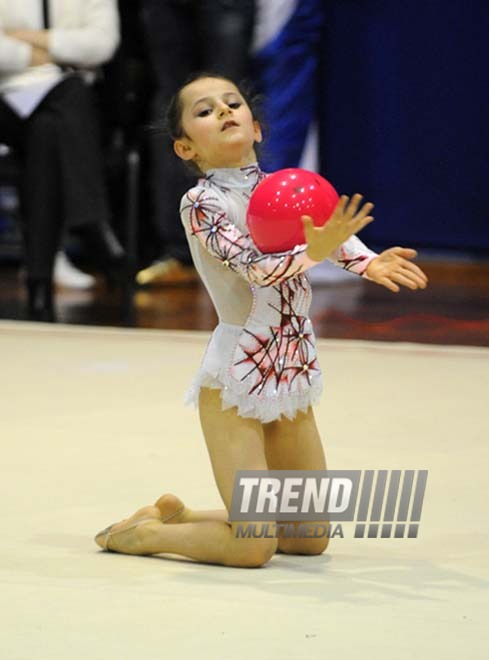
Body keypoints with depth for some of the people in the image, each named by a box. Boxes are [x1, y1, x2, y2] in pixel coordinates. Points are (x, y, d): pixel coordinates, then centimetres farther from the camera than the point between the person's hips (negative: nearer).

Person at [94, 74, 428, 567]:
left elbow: (332, 229, -8)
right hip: (236, 378, -7)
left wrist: (369, 262, -29)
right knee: (253, 548, -12)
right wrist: (312, 252, -44)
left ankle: (179, 516, 29)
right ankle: (146, 532, 14)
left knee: (311, 539, 14)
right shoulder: (201, 202, -12)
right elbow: (252, 265, -26)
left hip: (291, 376, 7)